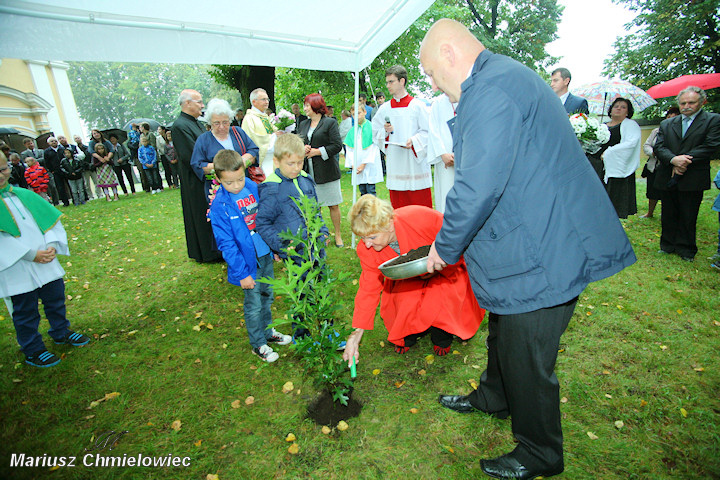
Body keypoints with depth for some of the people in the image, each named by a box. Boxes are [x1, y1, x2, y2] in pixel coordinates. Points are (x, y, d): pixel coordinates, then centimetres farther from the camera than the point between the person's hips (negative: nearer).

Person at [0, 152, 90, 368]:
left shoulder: (24, 195, 6)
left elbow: (50, 219, 5)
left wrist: (52, 245, -9)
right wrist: (31, 254, -19)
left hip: (46, 262, 5)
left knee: (56, 299, 18)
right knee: (26, 312, 9)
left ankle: (61, 332, 40)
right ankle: (33, 351, 27)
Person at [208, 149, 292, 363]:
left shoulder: (254, 188, -3)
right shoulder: (219, 206, -16)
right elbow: (226, 244, -14)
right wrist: (241, 273, -15)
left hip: (266, 255, 5)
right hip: (247, 261, -5)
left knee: (267, 296, 21)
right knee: (253, 305, 9)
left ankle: (268, 331, 42)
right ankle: (258, 344, 29)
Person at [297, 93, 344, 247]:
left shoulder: (330, 123, -2)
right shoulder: (303, 125, 16)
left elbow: (337, 146, -10)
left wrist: (317, 151, -11)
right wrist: (302, 149, -2)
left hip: (327, 171, -5)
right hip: (308, 172, 5)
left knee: (333, 205, 3)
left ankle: (338, 235, 16)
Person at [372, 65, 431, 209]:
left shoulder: (418, 106, 1)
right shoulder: (384, 108, 10)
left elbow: (428, 132, 0)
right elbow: (376, 132, 13)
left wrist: (413, 140, -17)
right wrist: (385, 131, -8)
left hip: (416, 163, -2)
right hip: (395, 164, 3)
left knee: (421, 200, 0)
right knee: (398, 205, 5)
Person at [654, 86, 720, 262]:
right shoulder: (666, 124, 12)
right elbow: (659, 147, 1)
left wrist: (683, 161, -16)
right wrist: (674, 159, -18)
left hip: (693, 180, -3)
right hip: (668, 179, 3)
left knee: (688, 217, 5)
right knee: (668, 215, 11)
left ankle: (686, 249, 17)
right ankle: (668, 246, 24)